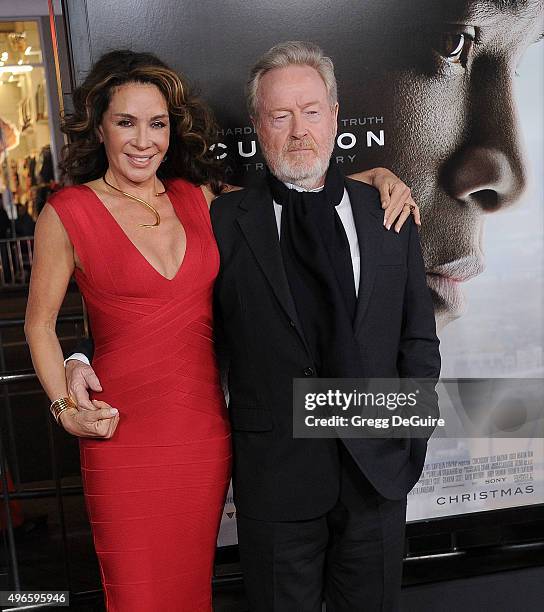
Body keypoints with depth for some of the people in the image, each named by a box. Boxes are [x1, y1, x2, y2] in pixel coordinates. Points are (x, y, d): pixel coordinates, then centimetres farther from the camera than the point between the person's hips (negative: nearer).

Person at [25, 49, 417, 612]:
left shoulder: (197, 198, 5)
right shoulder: (67, 213, -5)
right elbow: (40, 324, 3)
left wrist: (377, 176, 1)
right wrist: (65, 408, -9)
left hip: (207, 429, 4)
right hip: (125, 436, -3)